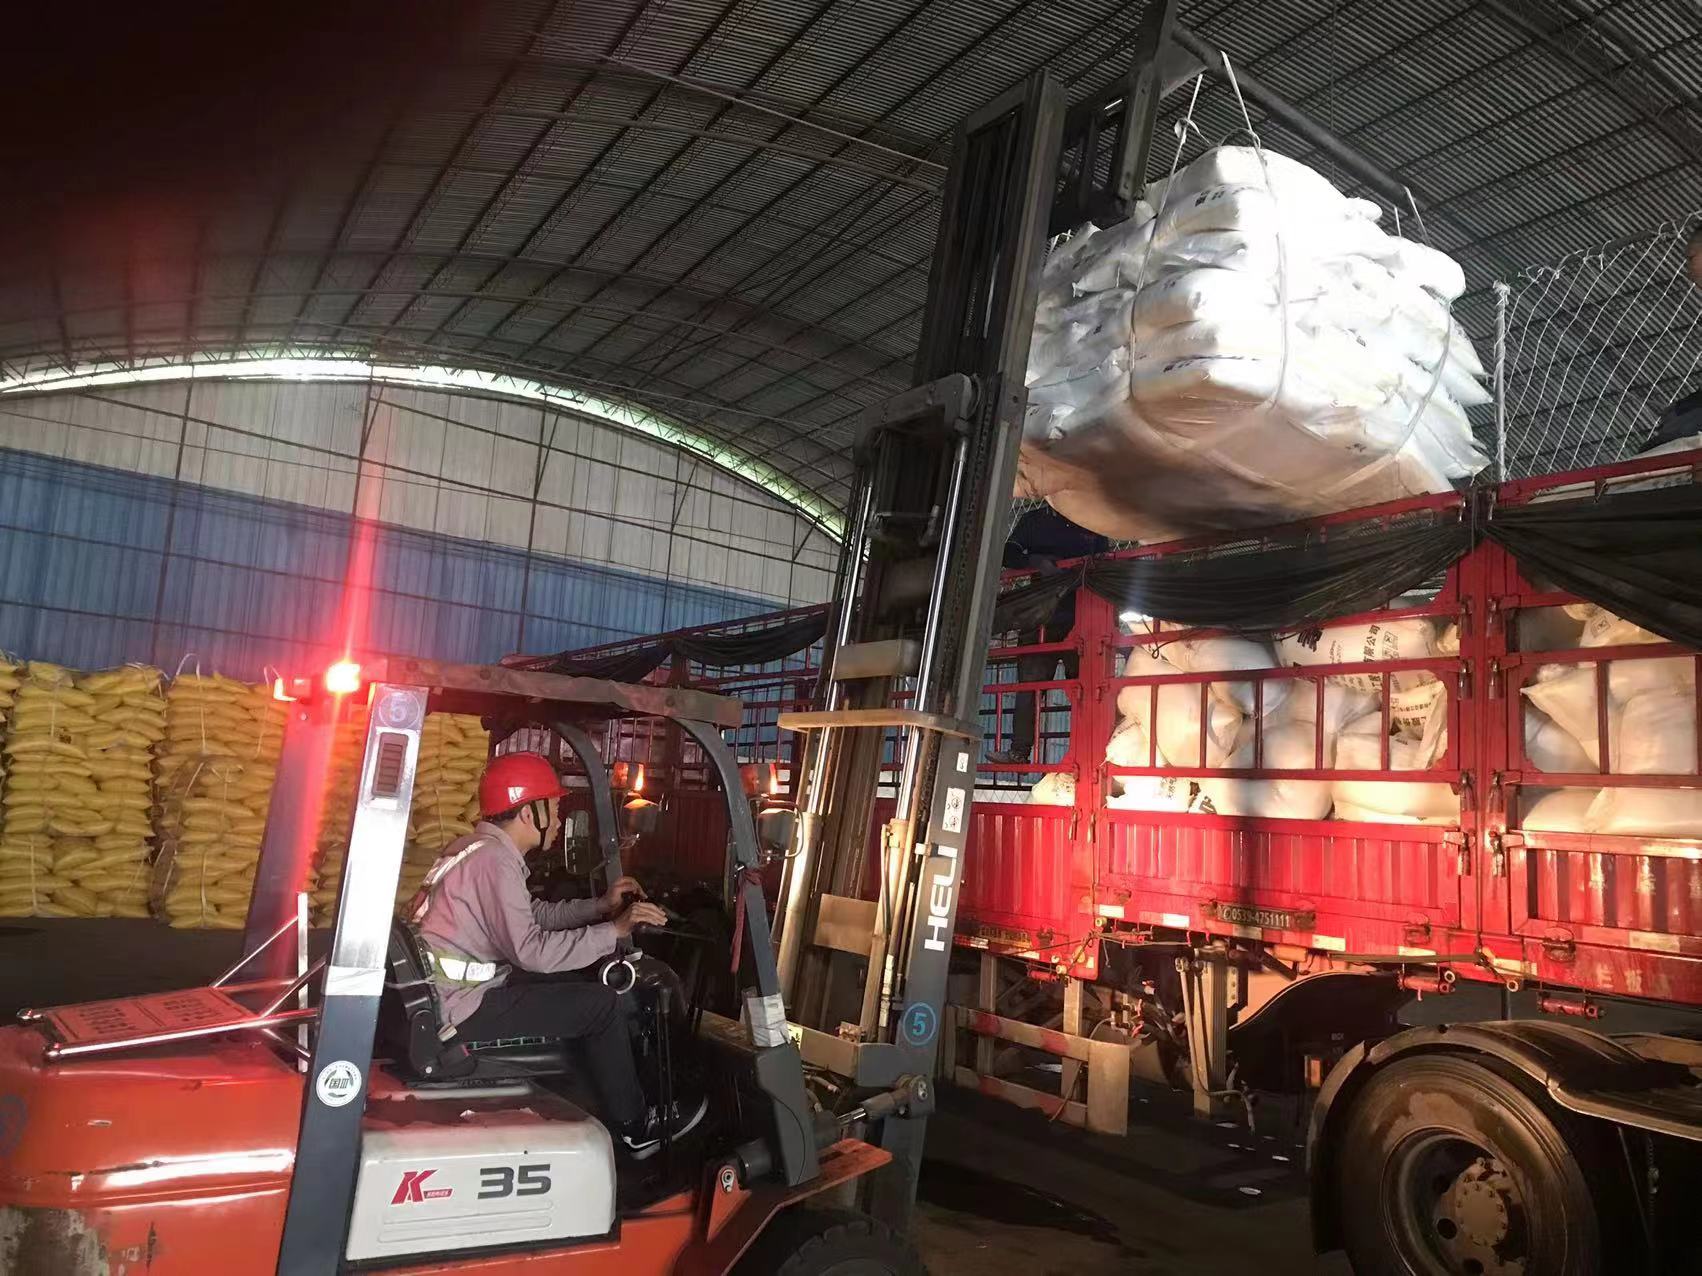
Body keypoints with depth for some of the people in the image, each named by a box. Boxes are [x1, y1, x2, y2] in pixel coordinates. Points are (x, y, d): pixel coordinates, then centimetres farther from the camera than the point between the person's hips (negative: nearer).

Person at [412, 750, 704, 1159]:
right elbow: (531, 950, -28)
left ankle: (595, 1109, 24)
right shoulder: (493, 859, -22)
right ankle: (634, 1127, 9)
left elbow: (535, 915, 16)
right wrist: (613, 930, -22)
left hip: (461, 990, 10)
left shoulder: (481, 847, 10)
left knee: (577, 991, 19)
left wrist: (602, 906, 11)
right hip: (462, 1006, -10)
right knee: (601, 1004, -7)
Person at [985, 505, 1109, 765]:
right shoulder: (1033, 520, 17)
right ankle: (1019, 750, -6)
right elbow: (1008, 554, 8)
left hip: (1080, 619, 0)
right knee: (1029, 682, -6)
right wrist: (1034, 561, -11)